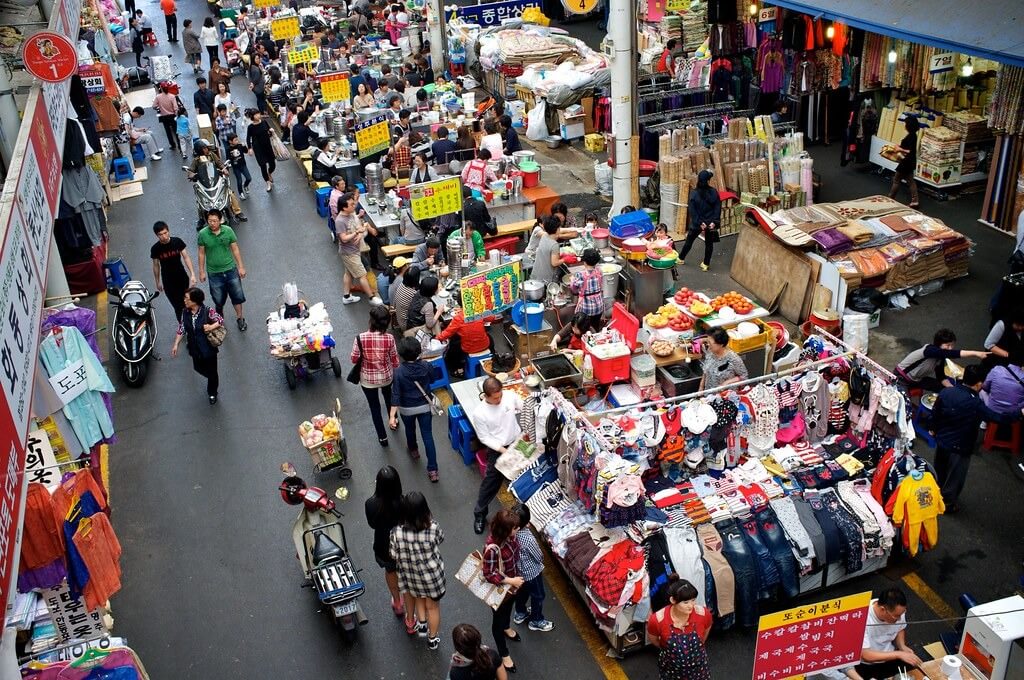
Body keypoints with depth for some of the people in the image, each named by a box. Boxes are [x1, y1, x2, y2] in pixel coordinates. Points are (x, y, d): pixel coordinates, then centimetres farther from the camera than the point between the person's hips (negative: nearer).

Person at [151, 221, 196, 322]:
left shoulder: (177, 241, -10)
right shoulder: (155, 248, -11)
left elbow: (186, 257, -6)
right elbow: (156, 266, 2)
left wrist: (192, 274, -13)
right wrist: (158, 282, 10)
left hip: (182, 277, 1)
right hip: (168, 282, -1)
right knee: (178, 306, 1)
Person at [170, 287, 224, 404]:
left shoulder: (207, 311, -23)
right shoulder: (186, 312, -9)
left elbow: (221, 320, -11)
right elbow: (181, 329, -1)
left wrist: (211, 327, -28)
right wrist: (176, 344, -3)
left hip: (208, 348, -5)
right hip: (195, 349, 5)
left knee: (211, 372, 12)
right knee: (199, 368, 23)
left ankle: (212, 393, 38)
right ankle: (212, 381, 55)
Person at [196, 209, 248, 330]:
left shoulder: (228, 231, -11)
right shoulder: (203, 234, -12)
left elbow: (235, 249, -2)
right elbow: (201, 253, -2)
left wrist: (241, 267, -1)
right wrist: (202, 271, 2)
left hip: (230, 269, 1)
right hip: (214, 273, -1)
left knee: (237, 295, 10)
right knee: (218, 299, 13)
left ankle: (240, 318, 30)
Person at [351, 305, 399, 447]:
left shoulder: (360, 338, -27)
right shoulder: (389, 338, -23)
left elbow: (354, 359, -13)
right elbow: (395, 360, -9)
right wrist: (396, 374, 12)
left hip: (368, 379, -2)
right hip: (386, 376, 2)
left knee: (374, 407, 19)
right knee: (388, 396, 34)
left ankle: (382, 437, 32)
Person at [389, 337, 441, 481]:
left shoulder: (399, 371, -24)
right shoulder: (426, 366, -19)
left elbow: (396, 394, -24)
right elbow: (432, 380, 3)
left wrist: (392, 416, -21)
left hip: (407, 409, -1)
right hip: (425, 406, 1)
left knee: (410, 430, 29)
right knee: (428, 436, 7)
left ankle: (413, 451, 57)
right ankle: (432, 470, 7)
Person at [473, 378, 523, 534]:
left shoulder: (510, 395, -18)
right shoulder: (480, 414, -25)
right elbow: (484, 438, -16)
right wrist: (503, 450, -22)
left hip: (517, 441, 4)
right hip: (496, 448, -4)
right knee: (491, 481, 4)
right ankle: (479, 513, 22)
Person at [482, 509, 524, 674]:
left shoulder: (509, 536, -18)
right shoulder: (492, 548, -41)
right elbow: (489, 574, -29)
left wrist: (515, 578, 13)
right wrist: (511, 581, -27)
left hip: (512, 583, 7)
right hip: (499, 589, -7)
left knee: (509, 607, 36)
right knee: (498, 619, 18)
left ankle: (507, 628, 67)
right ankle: (503, 654, 39)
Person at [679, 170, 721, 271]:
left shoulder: (694, 193, -14)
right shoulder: (714, 192, -11)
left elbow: (692, 210, -15)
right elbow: (718, 208, -10)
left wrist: (700, 223, -13)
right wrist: (714, 222, -10)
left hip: (696, 223, -1)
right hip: (710, 223, 1)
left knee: (689, 241, 19)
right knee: (709, 243, 16)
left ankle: (681, 258, 33)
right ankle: (706, 264, 23)